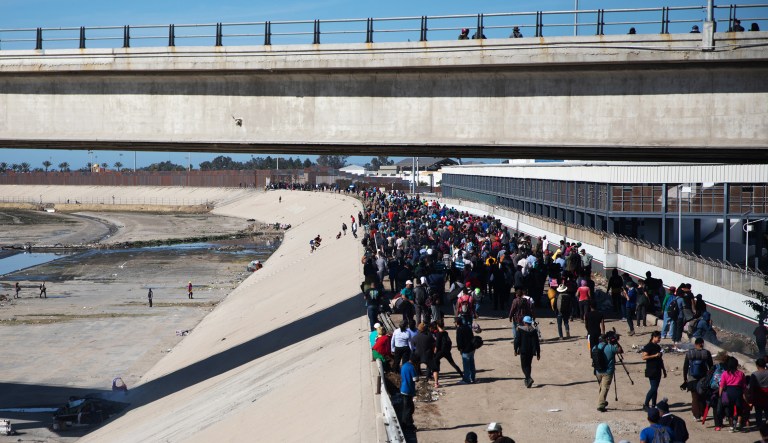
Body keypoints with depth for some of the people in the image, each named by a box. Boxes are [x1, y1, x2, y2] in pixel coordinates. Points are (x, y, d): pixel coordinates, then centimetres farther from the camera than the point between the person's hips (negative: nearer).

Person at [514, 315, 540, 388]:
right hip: (531, 351, 4)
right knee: (528, 365, 18)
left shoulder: (520, 329, -8)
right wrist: (538, 354, 7)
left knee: (524, 366, -1)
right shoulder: (534, 330, 1)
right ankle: (527, 380, 23)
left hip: (523, 351, -4)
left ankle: (529, 378, -22)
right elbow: (537, 343, 3)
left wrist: (516, 350, 4)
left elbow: (517, 340, -7)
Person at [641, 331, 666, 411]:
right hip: (651, 371, -8)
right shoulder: (648, 346, -9)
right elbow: (644, 357, -19)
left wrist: (664, 370, 22)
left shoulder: (658, 347, 15)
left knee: (655, 388, 7)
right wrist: (655, 355, -22)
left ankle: (653, 405, 11)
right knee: (653, 388, -12)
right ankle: (645, 404, -4)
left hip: (657, 371, 8)